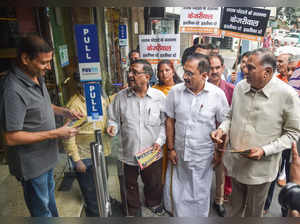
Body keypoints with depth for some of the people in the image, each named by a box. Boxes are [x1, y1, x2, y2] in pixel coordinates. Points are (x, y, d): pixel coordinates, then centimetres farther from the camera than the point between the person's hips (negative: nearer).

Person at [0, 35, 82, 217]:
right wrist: (55, 133, -26)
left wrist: (64, 111, -2)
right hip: (32, 163, -9)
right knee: (41, 209, 14)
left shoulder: (38, 77, -1)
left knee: (49, 193, 31)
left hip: (47, 155, 9)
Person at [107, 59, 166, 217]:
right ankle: (134, 209, 50)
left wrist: (160, 140, -11)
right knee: (131, 185, 20)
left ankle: (153, 203, 56)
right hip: (129, 153, 1)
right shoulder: (121, 97, -7)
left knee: (154, 183, 23)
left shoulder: (159, 97, -8)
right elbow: (114, 119, 2)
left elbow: (165, 122, 0)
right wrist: (113, 126, -20)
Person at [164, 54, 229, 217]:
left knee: (200, 193, 17)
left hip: (203, 155, -1)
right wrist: (171, 149, 0)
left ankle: (200, 217, 44)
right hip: (179, 153, 2)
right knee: (177, 189, 17)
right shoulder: (175, 91, -8)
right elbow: (170, 121, -1)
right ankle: (178, 215, 45)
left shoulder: (218, 94, -12)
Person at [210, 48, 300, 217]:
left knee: (254, 212, 21)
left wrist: (264, 150, -21)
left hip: (261, 167, -4)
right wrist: (222, 129, -10)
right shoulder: (240, 87, -3)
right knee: (236, 207, 26)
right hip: (236, 163, 4)